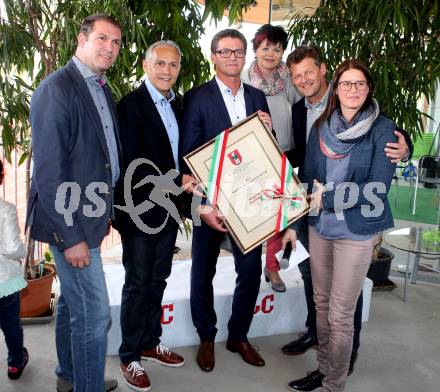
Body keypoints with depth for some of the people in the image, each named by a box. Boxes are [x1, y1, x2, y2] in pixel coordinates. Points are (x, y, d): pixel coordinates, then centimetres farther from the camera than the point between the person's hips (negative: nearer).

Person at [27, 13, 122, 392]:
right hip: (70, 222, -9)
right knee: (94, 312, 0)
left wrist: (103, 212, 13)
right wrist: (69, 236, -20)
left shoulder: (102, 90, 10)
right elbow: (48, 169, -20)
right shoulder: (56, 88, -16)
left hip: (88, 216, 9)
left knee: (73, 300, 22)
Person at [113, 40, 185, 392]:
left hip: (168, 207, 7)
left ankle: (151, 342, 35)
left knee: (158, 280, 17)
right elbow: (132, 163, -19)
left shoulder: (176, 105, 11)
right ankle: (130, 356, 21)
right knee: (138, 284, 5)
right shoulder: (131, 105, -12)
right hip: (141, 210, -7)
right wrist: (178, 182, -21)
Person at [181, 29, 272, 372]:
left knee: (251, 270, 11)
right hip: (210, 198, -4)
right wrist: (200, 204, -18)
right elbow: (188, 156, -10)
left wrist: (267, 131, -10)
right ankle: (206, 338, 33)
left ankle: (239, 336, 33)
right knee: (204, 272, 11)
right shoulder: (197, 97, -6)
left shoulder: (257, 97, 8)